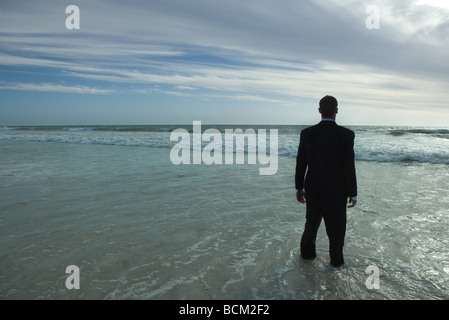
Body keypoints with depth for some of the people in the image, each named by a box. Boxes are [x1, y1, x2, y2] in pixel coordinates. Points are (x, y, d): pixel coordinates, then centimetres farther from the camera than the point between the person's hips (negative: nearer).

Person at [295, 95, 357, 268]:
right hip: (337, 191, -2)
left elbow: (300, 163, -3)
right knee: (336, 225, 16)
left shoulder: (307, 133, -8)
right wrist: (353, 194, -3)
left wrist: (299, 188, 8)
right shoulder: (346, 135, -15)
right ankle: (336, 260, 30)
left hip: (313, 189, 3)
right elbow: (349, 167, -14)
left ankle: (307, 253, 37)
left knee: (312, 221, 22)